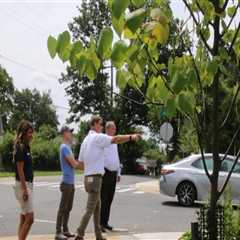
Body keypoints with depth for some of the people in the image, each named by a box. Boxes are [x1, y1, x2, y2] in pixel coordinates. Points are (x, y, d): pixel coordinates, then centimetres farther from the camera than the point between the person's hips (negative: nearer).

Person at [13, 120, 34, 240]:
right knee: (29, 218, -9)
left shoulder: (26, 147, 13)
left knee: (24, 218, 10)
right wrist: (24, 189, -21)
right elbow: (20, 170, -18)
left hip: (28, 184, 10)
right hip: (22, 185, -10)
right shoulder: (20, 148, -14)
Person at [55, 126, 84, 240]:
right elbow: (74, 164, -16)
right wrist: (84, 164, 1)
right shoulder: (64, 147, -14)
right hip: (67, 182, -9)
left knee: (68, 208, 13)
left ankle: (65, 230, 20)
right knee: (63, 208, -6)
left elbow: (74, 163, 18)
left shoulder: (68, 147, 16)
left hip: (71, 182, 9)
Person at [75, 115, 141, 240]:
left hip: (88, 177, 9)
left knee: (97, 207, 15)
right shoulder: (97, 137, -10)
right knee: (90, 209, -7)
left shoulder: (86, 140, 16)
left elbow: (80, 161, 19)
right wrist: (131, 137, -26)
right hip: (95, 177, -9)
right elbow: (115, 139, -24)